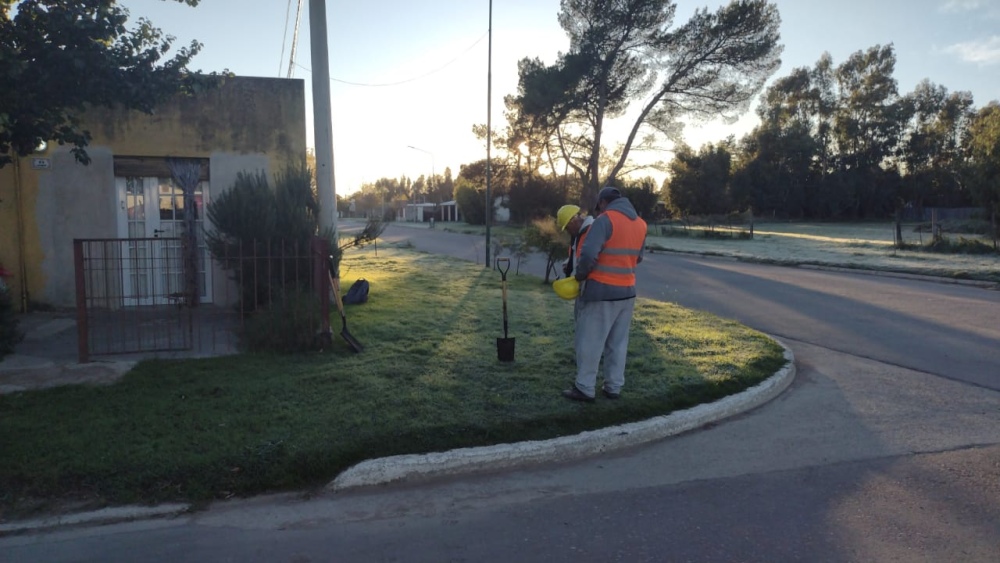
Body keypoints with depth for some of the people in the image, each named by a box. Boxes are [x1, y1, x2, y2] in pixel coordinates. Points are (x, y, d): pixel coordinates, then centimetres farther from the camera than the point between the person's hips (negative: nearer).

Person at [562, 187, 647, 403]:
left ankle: (585, 388, 7)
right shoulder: (640, 224, 8)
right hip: (627, 291, 7)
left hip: (601, 291, -7)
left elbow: (588, 255, -23)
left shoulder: (605, 220, -15)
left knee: (590, 341, 2)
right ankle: (614, 387, 20)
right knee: (618, 343, 14)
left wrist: (580, 275, -7)